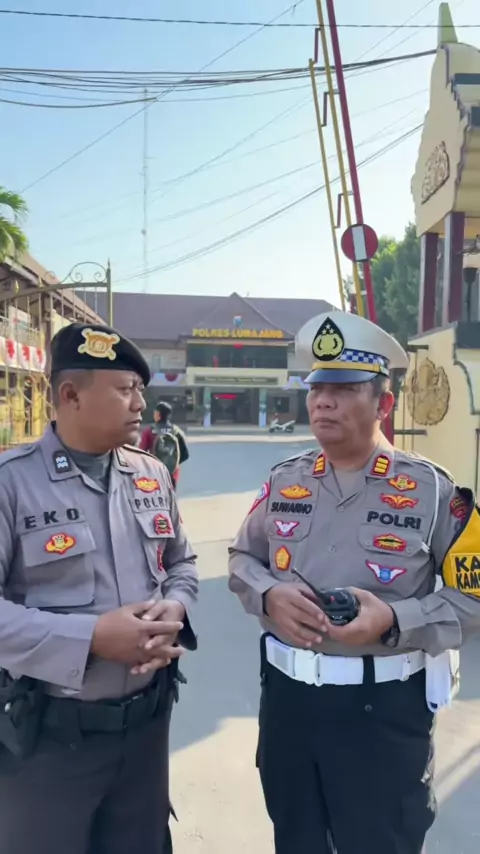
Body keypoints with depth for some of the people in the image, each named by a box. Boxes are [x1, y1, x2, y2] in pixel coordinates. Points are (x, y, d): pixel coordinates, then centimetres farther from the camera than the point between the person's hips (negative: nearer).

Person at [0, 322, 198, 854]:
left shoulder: (151, 476, 4)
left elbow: (181, 564, 13)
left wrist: (174, 610, -8)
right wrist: (91, 637, -25)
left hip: (147, 720, 5)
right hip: (47, 736, -5)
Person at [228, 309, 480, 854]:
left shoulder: (433, 489, -11)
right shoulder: (284, 480, 1)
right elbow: (243, 558, 11)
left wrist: (394, 619, -23)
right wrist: (269, 595, -10)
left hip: (384, 707, -3)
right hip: (287, 693, 4)